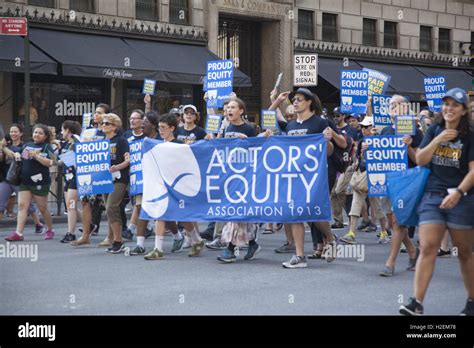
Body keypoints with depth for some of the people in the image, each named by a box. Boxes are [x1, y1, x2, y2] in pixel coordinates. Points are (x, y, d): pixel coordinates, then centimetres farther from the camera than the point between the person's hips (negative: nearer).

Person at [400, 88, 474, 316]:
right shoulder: (434, 130, 9)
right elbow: (420, 160, 3)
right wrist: (438, 139, -9)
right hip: (432, 196, 2)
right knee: (427, 248, -8)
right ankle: (416, 302, -11)